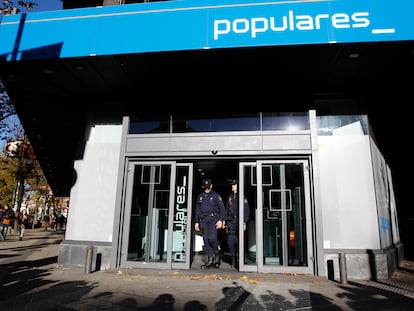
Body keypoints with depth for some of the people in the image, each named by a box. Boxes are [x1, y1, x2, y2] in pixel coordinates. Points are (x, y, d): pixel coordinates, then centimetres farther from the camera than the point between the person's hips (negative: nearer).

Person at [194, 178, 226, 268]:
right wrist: (196, 222, 14)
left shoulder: (216, 196, 5)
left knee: (212, 237, -20)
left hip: (213, 219, -4)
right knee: (206, 239, 0)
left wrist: (221, 220, -11)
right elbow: (197, 210, 21)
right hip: (203, 220, 4)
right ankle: (211, 260, 7)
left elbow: (222, 209, 1)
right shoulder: (200, 197, 17)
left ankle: (216, 253, 7)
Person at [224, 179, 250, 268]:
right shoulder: (229, 197, 17)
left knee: (238, 240, -5)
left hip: (239, 221, -4)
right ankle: (233, 259, 10)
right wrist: (226, 222, 14)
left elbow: (246, 211, -2)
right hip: (231, 222, 4)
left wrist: (244, 222, -9)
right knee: (230, 240, -2)